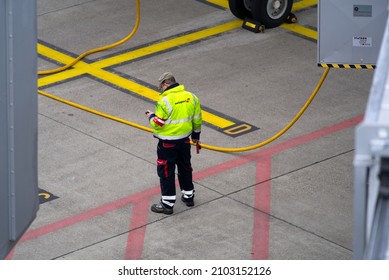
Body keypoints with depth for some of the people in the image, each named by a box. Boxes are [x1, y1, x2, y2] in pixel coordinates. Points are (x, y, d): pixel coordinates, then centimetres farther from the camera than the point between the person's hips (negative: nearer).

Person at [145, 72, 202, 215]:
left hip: (168, 143, -7)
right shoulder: (190, 97, -2)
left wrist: (151, 116, 2)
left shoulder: (165, 101, -23)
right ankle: (188, 196, 36)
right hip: (185, 140, 7)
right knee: (185, 167, 22)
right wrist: (196, 135, 22)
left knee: (166, 171, 4)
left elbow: (158, 124, -19)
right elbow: (197, 119, 8)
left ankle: (167, 203, 8)